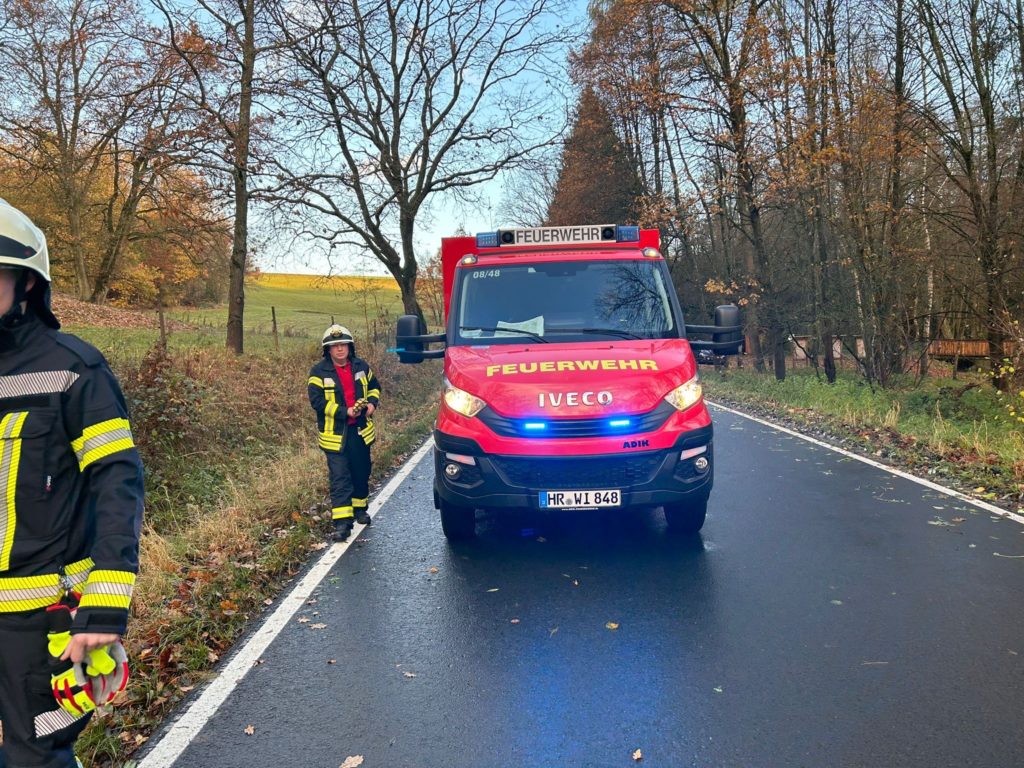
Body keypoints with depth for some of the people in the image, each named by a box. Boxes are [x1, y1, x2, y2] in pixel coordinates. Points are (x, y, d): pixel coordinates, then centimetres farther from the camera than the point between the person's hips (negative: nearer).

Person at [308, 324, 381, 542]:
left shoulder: (361, 367, 5)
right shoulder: (319, 372, -8)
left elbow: (374, 387, 18)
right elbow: (317, 401, -15)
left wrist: (372, 402, -5)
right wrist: (344, 412, -23)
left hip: (360, 430, 5)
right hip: (335, 433, -4)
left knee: (361, 472, 17)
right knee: (339, 478, -7)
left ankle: (360, 508, 37)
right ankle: (342, 522, -7)